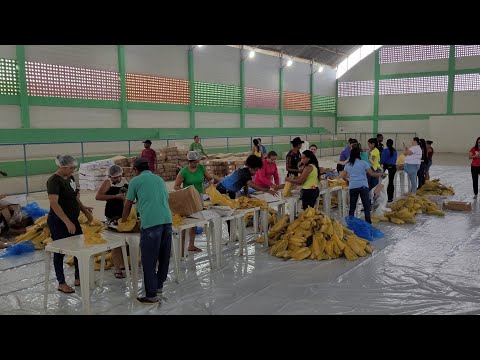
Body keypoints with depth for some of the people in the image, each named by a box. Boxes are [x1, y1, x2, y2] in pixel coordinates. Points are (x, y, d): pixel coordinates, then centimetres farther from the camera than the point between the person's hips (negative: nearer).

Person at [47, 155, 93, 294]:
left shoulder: (70, 178, 6)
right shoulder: (54, 181, -19)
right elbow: (54, 203, -28)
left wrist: (86, 211, 10)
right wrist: (67, 222, -32)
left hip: (73, 220, 8)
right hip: (59, 222, -8)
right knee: (60, 251, 4)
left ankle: (78, 278, 25)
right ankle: (61, 283, 17)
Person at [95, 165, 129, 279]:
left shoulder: (125, 181, 5)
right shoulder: (108, 183, -11)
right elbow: (98, 196, -21)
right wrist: (116, 196, -23)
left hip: (124, 213, 6)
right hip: (112, 215, -6)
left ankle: (122, 264, 30)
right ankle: (117, 269, 1)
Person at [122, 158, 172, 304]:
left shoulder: (136, 181, 9)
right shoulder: (159, 179, 23)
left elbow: (127, 206, 16)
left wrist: (123, 221, 34)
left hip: (150, 223, -6)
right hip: (167, 220, 6)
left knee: (149, 260, 2)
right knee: (164, 256, 17)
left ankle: (151, 295, 7)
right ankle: (159, 285, 32)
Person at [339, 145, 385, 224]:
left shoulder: (348, 165, 10)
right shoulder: (363, 163, 0)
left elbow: (342, 176, 12)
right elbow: (372, 174, -2)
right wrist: (381, 174, 12)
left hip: (352, 187, 3)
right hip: (363, 186, -3)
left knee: (352, 207, 11)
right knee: (366, 206, 3)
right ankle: (368, 223, 2)